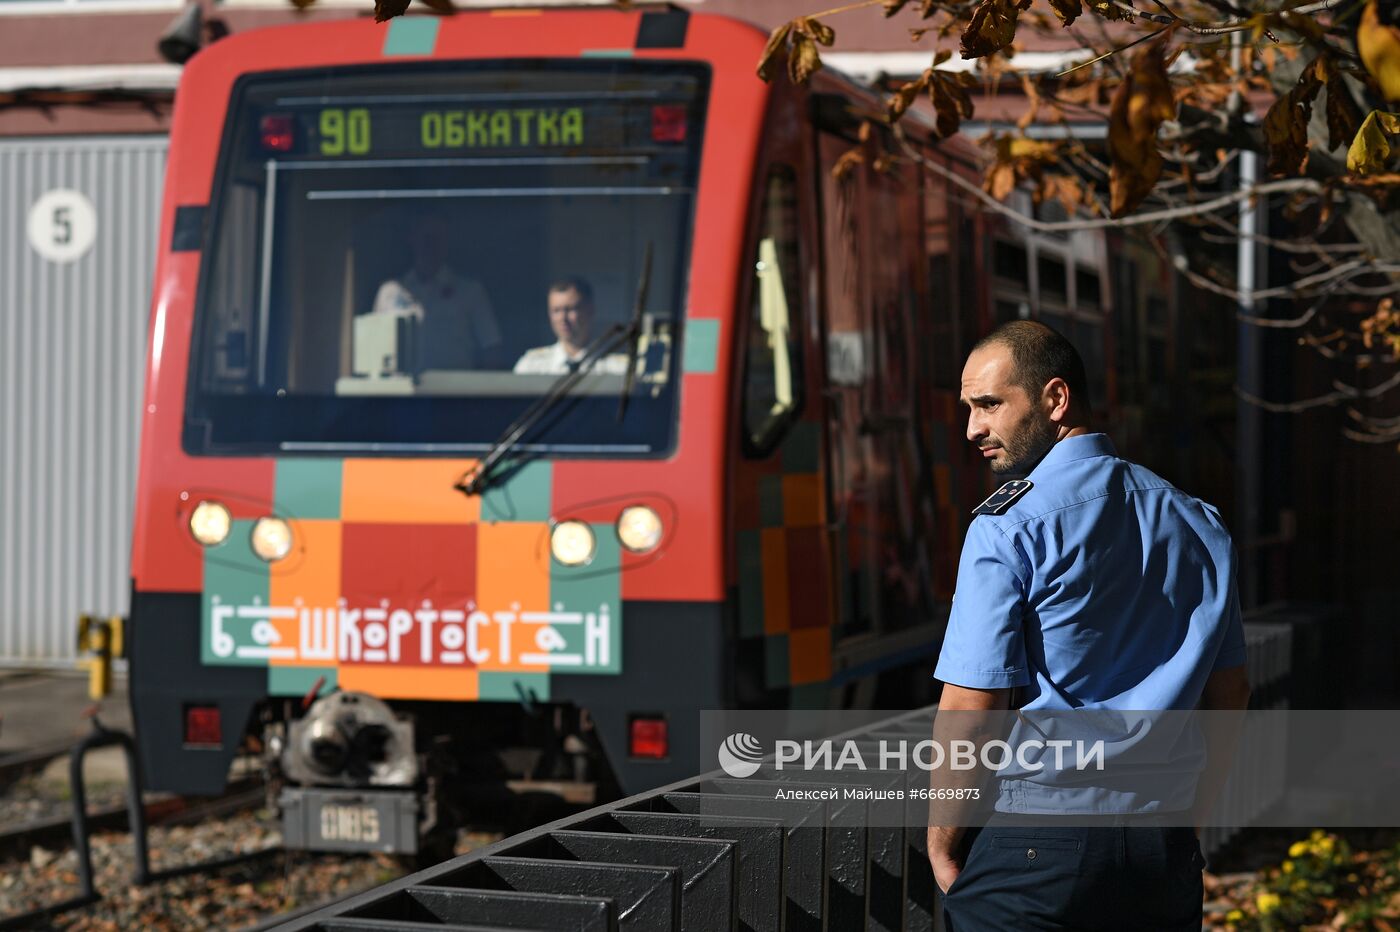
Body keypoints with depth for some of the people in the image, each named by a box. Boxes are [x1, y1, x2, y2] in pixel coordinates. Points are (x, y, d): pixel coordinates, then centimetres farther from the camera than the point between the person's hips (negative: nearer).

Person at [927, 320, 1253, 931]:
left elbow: (968, 710, -13)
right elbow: (1230, 695, 16)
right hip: (1166, 852, 6)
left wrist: (943, 846, -2)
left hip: (1034, 833, -6)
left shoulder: (1008, 527, -10)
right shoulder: (1195, 522, 11)